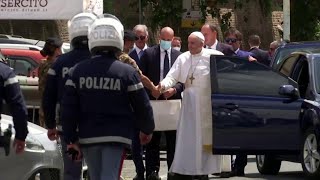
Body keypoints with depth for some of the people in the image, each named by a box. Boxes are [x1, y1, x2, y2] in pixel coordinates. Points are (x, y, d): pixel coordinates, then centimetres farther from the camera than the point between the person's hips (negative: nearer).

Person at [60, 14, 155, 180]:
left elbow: (68, 109, -1)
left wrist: (71, 139, 6)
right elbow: (142, 106, -2)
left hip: (88, 136, 4)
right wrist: (147, 130, 17)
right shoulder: (127, 72, -8)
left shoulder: (77, 71, 1)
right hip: (116, 136, -4)